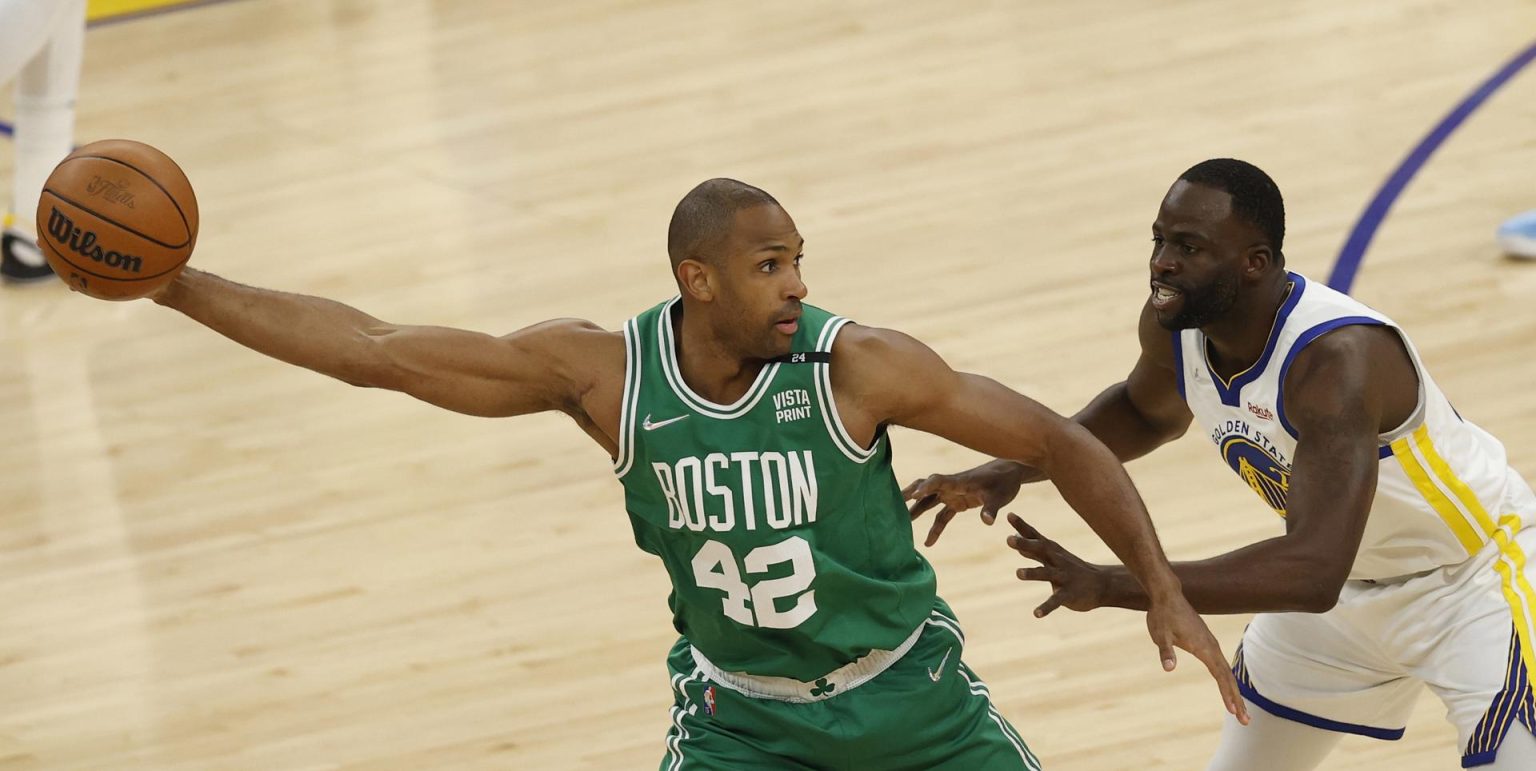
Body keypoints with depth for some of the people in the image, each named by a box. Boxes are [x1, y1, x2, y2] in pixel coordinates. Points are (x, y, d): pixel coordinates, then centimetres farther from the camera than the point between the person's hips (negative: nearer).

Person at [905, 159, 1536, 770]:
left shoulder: (1338, 356, -38)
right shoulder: (1173, 324, -15)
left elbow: (1312, 574, -46)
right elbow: (1146, 411, 12)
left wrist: (1108, 586, -48)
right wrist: (1014, 470, -5)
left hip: (1471, 574, -7)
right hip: (1349, 581, 7)